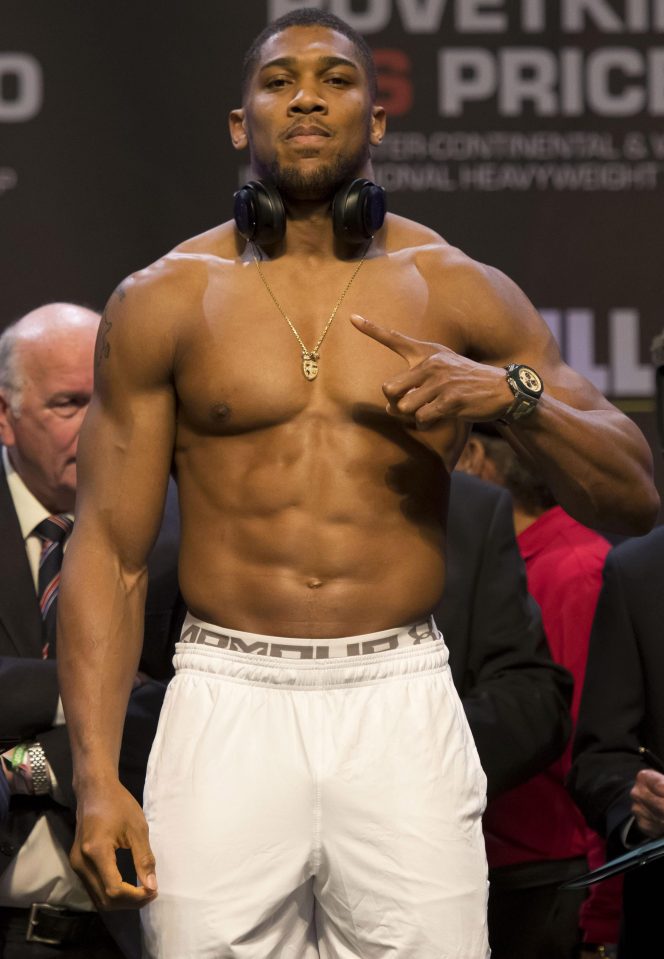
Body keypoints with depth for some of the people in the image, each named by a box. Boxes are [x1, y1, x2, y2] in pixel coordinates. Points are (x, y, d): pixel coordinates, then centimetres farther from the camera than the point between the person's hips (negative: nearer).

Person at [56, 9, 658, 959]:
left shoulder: (459, 294, 8)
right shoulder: (164, 301, 6)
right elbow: (110, 552, 4)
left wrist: (517, 397, -11)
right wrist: (96, 776, -6)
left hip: (401, 704, 1)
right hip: (227, 702, 0)